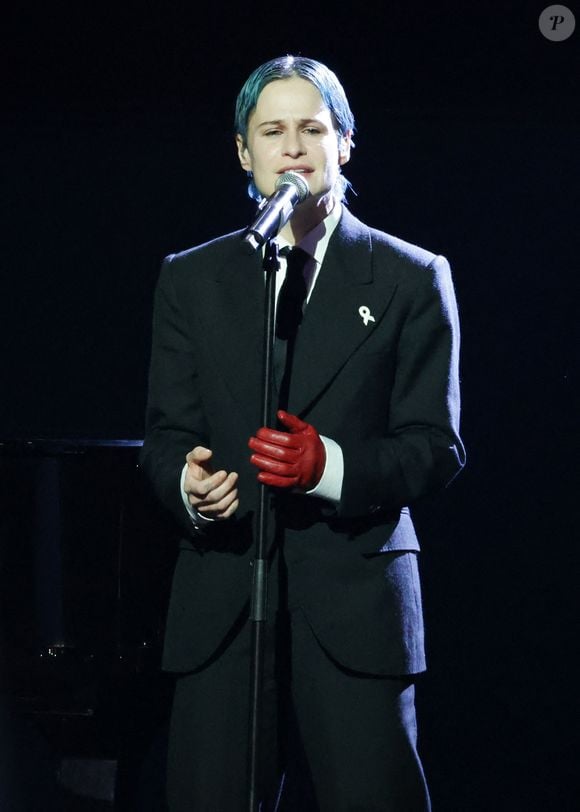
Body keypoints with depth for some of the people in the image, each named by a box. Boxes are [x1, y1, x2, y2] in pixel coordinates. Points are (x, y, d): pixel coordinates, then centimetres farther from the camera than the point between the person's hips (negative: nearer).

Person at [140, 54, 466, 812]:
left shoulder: (411, 279, 7)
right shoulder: (190, 279, 14)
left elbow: (436, 446, 2)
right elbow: (167, 433, 11)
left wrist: (331, 465, -17)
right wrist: (187, 482, -12)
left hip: (356, 602, -2)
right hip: (221, 603, 2)